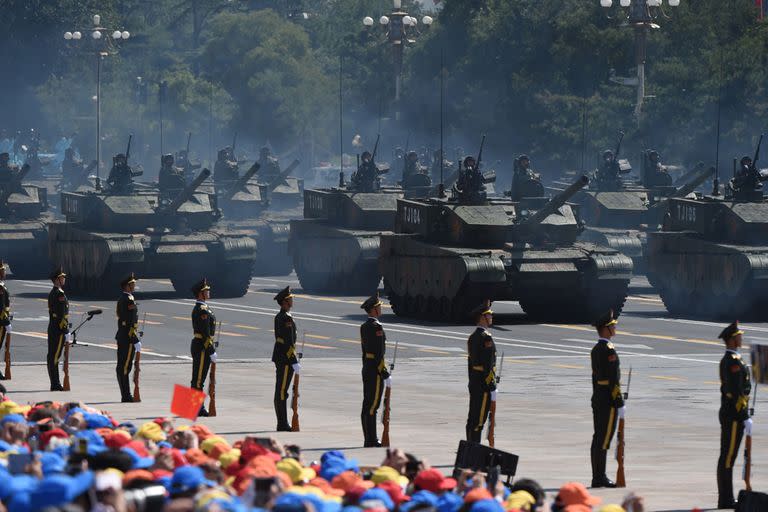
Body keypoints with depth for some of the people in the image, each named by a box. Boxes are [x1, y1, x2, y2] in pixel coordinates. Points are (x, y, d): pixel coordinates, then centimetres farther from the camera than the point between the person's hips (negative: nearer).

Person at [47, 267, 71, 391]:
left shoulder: (52, 293, 14)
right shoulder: (60, 294, -16)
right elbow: (62, 316, -20)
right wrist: (67, 334, -18)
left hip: (52, 328, 10)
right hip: (59, 330, -10)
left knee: (52, 356, 11)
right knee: (54, 357, -8)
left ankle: (55, 383, 18)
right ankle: (55, 384, -6)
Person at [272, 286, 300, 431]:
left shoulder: (279, 316, 13)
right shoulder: (286, 318, -18)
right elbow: (289, 342, -21)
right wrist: (295, 362, -20)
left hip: (279, 358, 10)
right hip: (286, 359, -10)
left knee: (280, 391, 12)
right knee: (282, 391, -7)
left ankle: (282, 423, 17)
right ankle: (283, 424, -6)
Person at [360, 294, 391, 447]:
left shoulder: (364, 326, 13)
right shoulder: (376, 327, -17)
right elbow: (379, 353, -20)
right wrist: (386, 375, -18)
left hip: (366, 369, 10)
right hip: (376, 371, -10)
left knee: (367, 405, 11)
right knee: (372, 406, -8)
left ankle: (370, 439, 16)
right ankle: (371, 440, -7)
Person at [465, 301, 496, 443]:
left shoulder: (472, 337, 13)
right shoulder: (486, 337, -16)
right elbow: (488, 365, -19)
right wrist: (492, 388, -17)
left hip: (473, 383, 10)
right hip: (484, 384, -10)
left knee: (472, 420, 14)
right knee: (478, 421, -7)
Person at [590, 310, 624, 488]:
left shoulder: (596, 349, 13)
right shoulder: (609, 350, -16)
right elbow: (614, 379, -19)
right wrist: (619, 403, -17)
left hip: (597, 399, 10)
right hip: (608, 401, -10)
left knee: (598, 438, 11)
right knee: (604, 440, -7)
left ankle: (597, 477, 14)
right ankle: (600, 478, -7)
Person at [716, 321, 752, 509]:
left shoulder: (727, 360, 15)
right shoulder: (734, 361, -17)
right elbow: (736, 393, -22)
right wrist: (745, 418, -20)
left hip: (728, 414, 10)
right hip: (734, 416, -10)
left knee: (727, 457, 12)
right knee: (728, 458, -7)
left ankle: (726, 499, 17)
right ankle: (725, 500, -5)